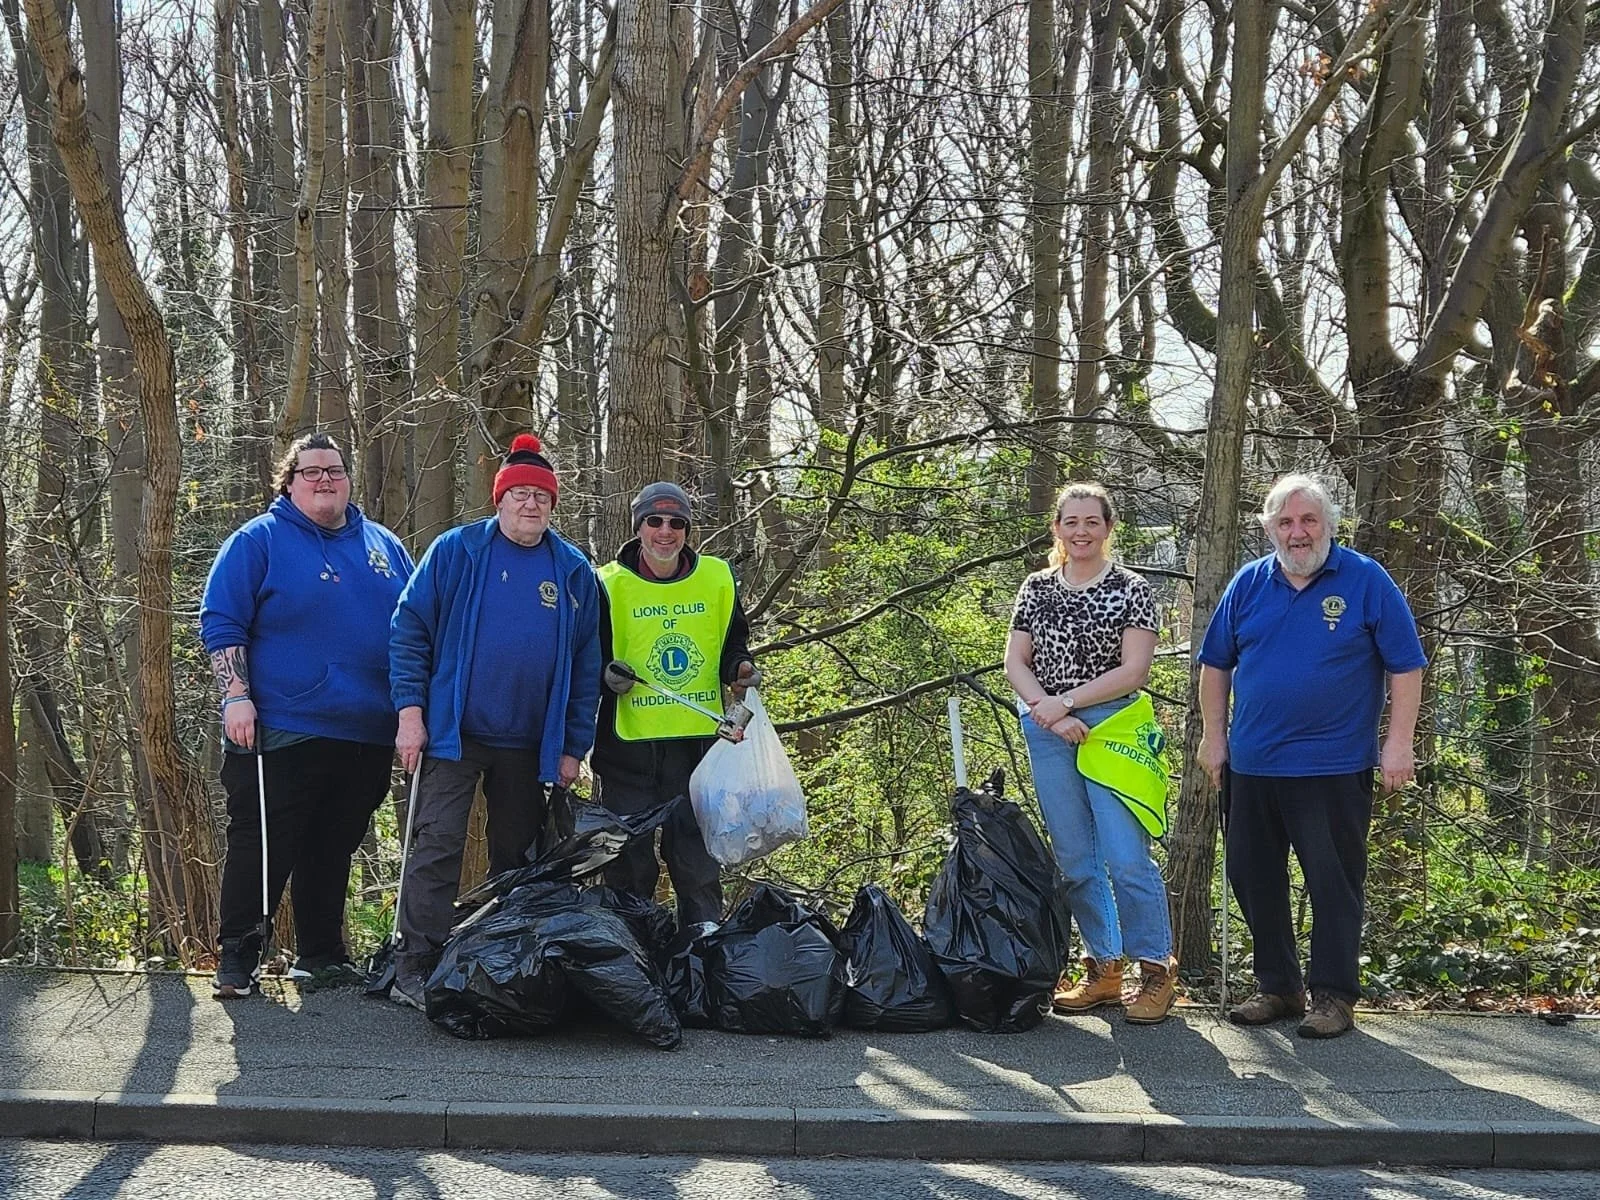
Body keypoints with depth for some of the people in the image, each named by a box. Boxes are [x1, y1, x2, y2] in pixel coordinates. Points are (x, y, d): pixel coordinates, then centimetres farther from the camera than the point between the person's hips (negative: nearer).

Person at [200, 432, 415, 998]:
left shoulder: (384, 547, 14)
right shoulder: (258, 541, 0)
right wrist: (236, 696, -14)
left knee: (334, 851, 13)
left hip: (368, 735, 5)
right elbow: (220, 622, -5)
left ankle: (321, 955, 23)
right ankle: (237, 960, 3)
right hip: (282, 732, -5)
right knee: (262, 847, -4)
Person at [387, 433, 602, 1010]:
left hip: (530, 744, 3)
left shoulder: (574, 570, 6)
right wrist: (410, 712, -10)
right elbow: (409, 630, -2)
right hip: (454, 732, -3)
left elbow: (587, 664, 8)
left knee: (518, 855, 11)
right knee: (437, 845, -9)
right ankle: (414, 970, -7)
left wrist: (574, 746, 4)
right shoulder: (455, 551, -2)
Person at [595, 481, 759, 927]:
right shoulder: (609, 585, -1)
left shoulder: (717, 578, 6)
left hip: (700, 741, 2)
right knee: (629, 866, 2)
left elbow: (733, 644, 18)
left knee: (697, 864, 6)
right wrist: (607, 673, -15)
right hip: (629, 744, -2)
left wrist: (740, 667, -3)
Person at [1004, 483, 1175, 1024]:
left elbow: (1134, 670, -7)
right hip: (1049, 735, 4)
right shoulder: (1036, 588, 11)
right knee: (1074, 859, 8)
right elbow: (1015, 662, 8)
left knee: (1126, 857, -10)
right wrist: (1047, 711, -8)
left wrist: (1066, 702, -11)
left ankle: (1157, 969, 0)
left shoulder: (1130, 590, 0)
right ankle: (1102, 970, 17)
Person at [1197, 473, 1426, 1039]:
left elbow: (1406, 665, -4)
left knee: (1334, 883, 0)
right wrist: (1214, 735, 10)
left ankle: (1333, 995, 10)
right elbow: (1216, 663, 15)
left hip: (1334, 767, -4)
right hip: (1252, 764, 5)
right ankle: (1278, 986, 23)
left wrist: (1398, 743, -9)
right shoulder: (1248, 584, 7)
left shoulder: (1366, 581, -5)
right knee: (1252, 878, 10)